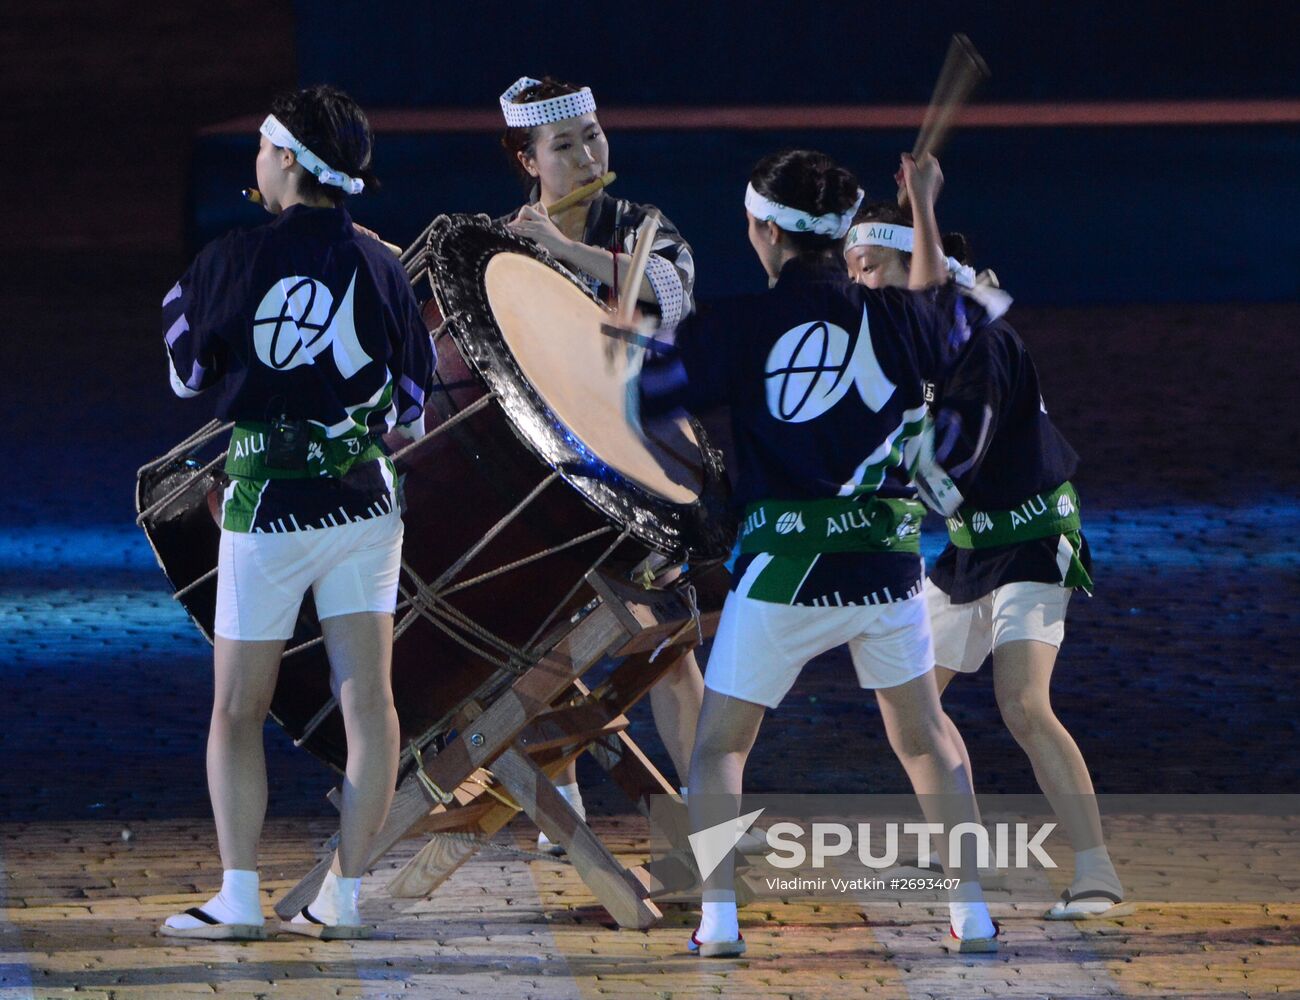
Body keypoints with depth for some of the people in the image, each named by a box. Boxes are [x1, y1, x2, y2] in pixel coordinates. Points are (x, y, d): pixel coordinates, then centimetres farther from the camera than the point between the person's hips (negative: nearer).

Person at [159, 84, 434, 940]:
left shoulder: (234, 263, -9)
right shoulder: (382, 269, 0)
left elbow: (187, 373, 6)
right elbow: (413, 403, 8)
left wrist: (177, 304, 24)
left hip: (268, 506, -3)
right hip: (365, 500, 3)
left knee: (238, 710, 5)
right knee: (367, 699, 4)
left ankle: (239, 897, -1)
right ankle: (345, 894, 2)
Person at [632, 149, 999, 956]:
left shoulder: (743, 325, -8)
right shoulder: (896, 317, 1)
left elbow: (644, 397, -3)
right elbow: (941, 307, 27)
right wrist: (925, 211, 39)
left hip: (783, 564, -3)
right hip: (888, 559, 3)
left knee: (720, 746, 11)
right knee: (925, 740, 19)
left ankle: (719, 920, 0)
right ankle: (973, 912, 15)